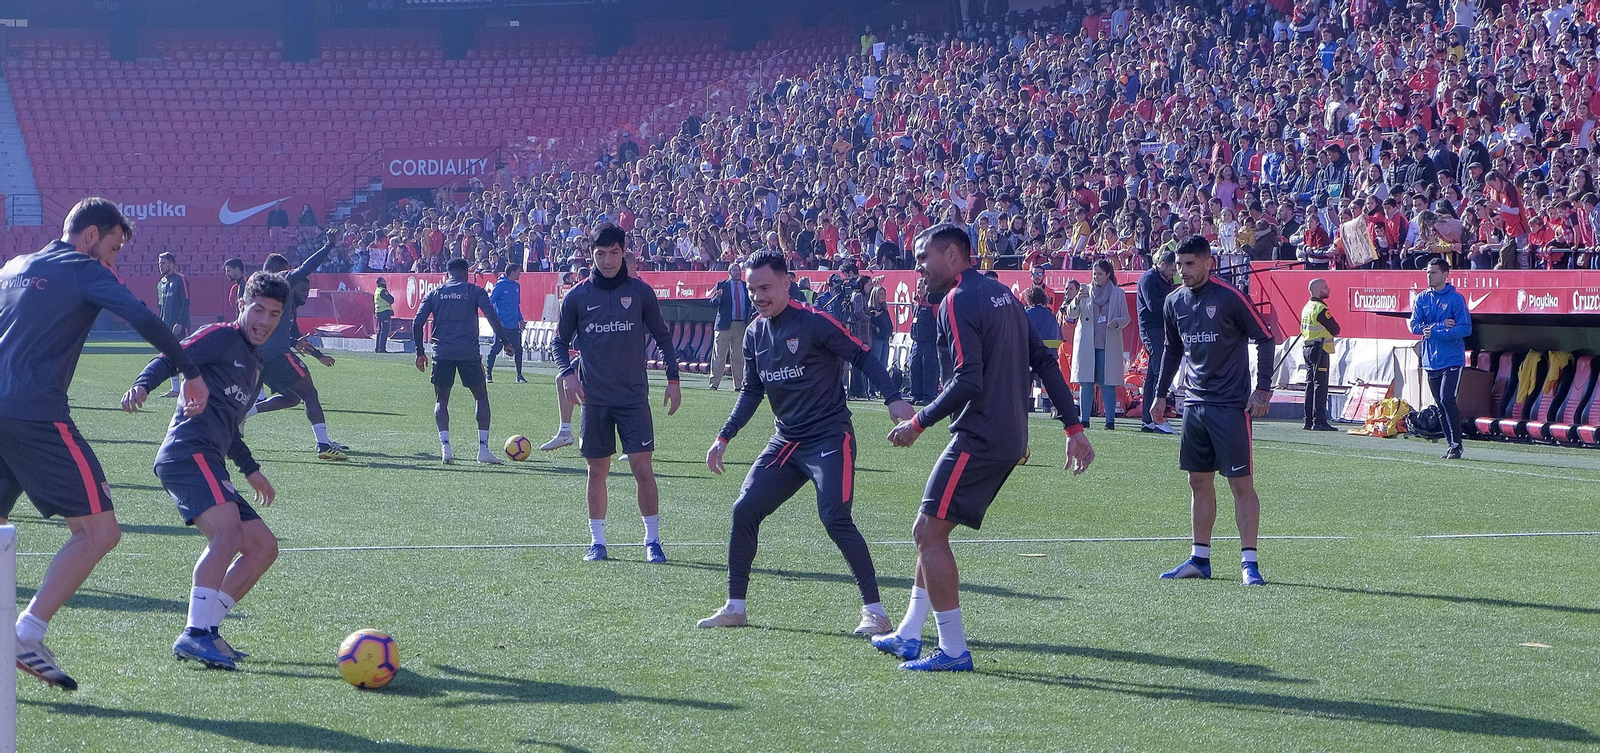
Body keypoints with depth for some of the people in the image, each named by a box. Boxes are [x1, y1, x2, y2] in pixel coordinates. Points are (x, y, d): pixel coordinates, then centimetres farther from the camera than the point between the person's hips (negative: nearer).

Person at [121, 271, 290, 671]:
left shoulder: (253, 361, 28)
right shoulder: (222, 337, 2)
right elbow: (172, 358, -14)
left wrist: (250, 469, 42)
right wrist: (142, 384, -33)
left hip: (208, 464, 10)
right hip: (188, 452, -10)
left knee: (264, 547, 8)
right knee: (228, 532, -29)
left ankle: (208, 628, 4)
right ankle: (195, 634, -34)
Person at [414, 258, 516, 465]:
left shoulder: (434, 294, 11)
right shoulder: (475, 292, 5)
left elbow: (417, 323, 5)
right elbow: (492, 317, -7)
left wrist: (420, 352, 12)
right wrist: (506, 342, -2)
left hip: (442, 354, 1)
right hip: (469, 353, -1)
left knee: (441, 400, 12)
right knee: (481, 397, 12)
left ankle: (445, 445, -7)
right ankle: (483, 448, 3)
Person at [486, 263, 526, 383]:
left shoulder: (517, 286, 13)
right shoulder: (500, 285, -8)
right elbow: (490, 302, -7)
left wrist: (520, 319, 16)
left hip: (514, 325, 6)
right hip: (502, 324, -6)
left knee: (518, 349, 5)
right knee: (496, 348, -3)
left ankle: (519, 376, 13)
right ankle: (488, 374, 6)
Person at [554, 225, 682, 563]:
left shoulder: (641, 292, 1)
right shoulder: (577, 297, 2)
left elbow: (663, 337, 10)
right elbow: (560, 341, 11)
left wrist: (673, 378, 3)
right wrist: (567, 373, -6)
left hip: (634, 396, -1)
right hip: (594, 399, 1)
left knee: (642, 467, -7)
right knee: (597, 469, 6)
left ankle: (653, 540, 3)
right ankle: (597, 541, 16)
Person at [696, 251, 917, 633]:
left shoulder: (815, 322, -12)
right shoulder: (755, 334, 8)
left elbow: (863, 356, -10)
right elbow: (752, 391, 18)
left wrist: (894, 398, -22)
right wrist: (724, 438, 12)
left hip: (830, 437, -7)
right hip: (786, 441, 7)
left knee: (835, 519, -18)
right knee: (744, 510, 0)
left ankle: (875, 611, -9)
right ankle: (734, 608, 11)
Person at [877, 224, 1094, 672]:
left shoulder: (957, 302, -12)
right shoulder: (1003, 294, 16)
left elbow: (969, 382, -22)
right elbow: (1044, 362, 15)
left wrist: (919, 423, -12)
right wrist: (1073, 426, 16)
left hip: (979, 439, -10)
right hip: (1011, 439, 10)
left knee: (931, 532, -4)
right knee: (930, 531, 16)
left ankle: (953, 650, -4)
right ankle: (909, 637, 20)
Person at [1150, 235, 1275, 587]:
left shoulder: (1230, 297, -11)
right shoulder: (1175, 301, 8)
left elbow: (1264, 339, -7)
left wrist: (1263, 389, -11)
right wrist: (1161, 392, 19)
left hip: (1231, 405, -6)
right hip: (1194, 403, 6)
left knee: (1241, 482, -6)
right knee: (1199, 482, 10)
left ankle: (1249, 561, -4)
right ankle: (1200, 558, 17)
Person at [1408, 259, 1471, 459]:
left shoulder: (1455, 298, -5)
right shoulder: (1422, 299, 10)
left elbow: (1466, 328, -11)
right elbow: (1415, 326, 1)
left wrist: (1434, 332, -16)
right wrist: (1441, 326, -12)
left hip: (1452, 359, -5)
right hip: (1431, 360, 5)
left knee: (1447, 399, -16)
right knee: (1441, 404, 7)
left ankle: (1456, 444, -9)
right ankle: (1451, 444, 15)